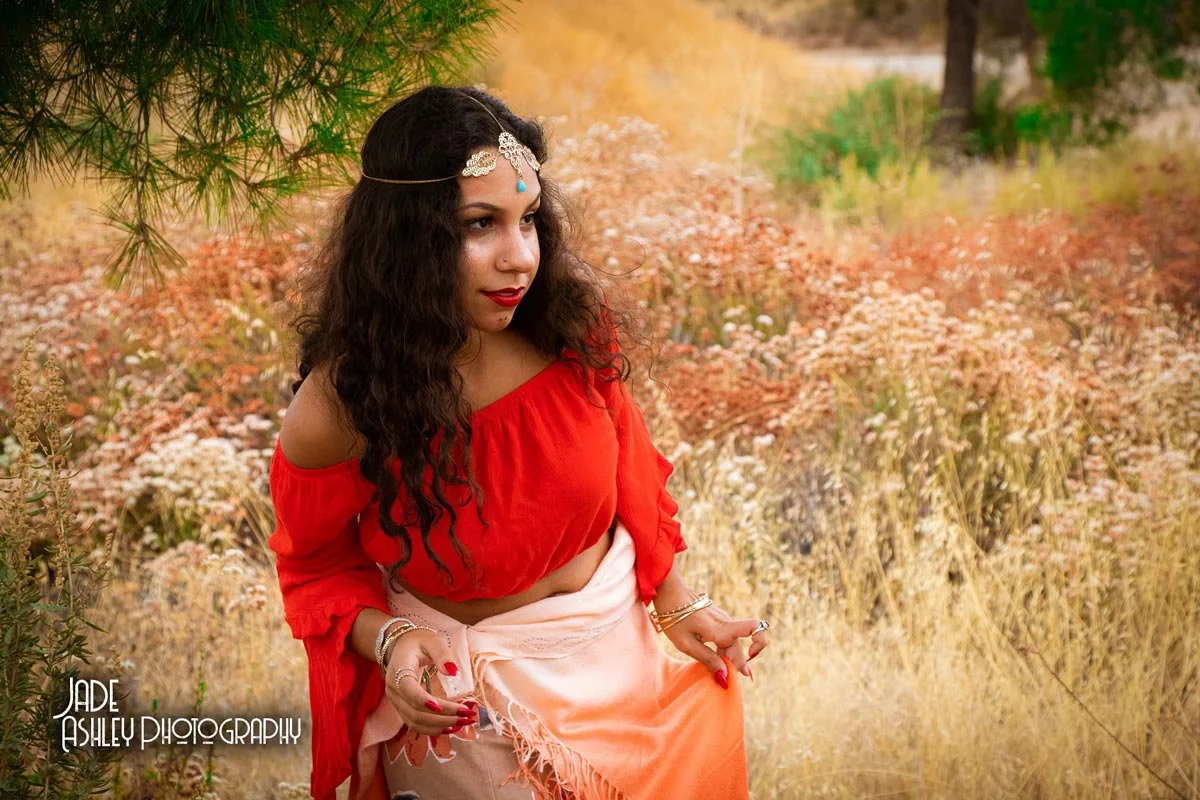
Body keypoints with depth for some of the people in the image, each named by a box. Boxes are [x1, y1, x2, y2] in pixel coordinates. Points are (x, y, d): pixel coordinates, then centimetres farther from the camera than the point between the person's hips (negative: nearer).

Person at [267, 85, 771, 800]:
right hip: (467, 696, -3)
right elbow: (321, 567, -6)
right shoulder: (339, 409, -24)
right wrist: (388, 640, -24)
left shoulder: (570, 336, -16)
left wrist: (679, 607, 0)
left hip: (619, 651, 4)